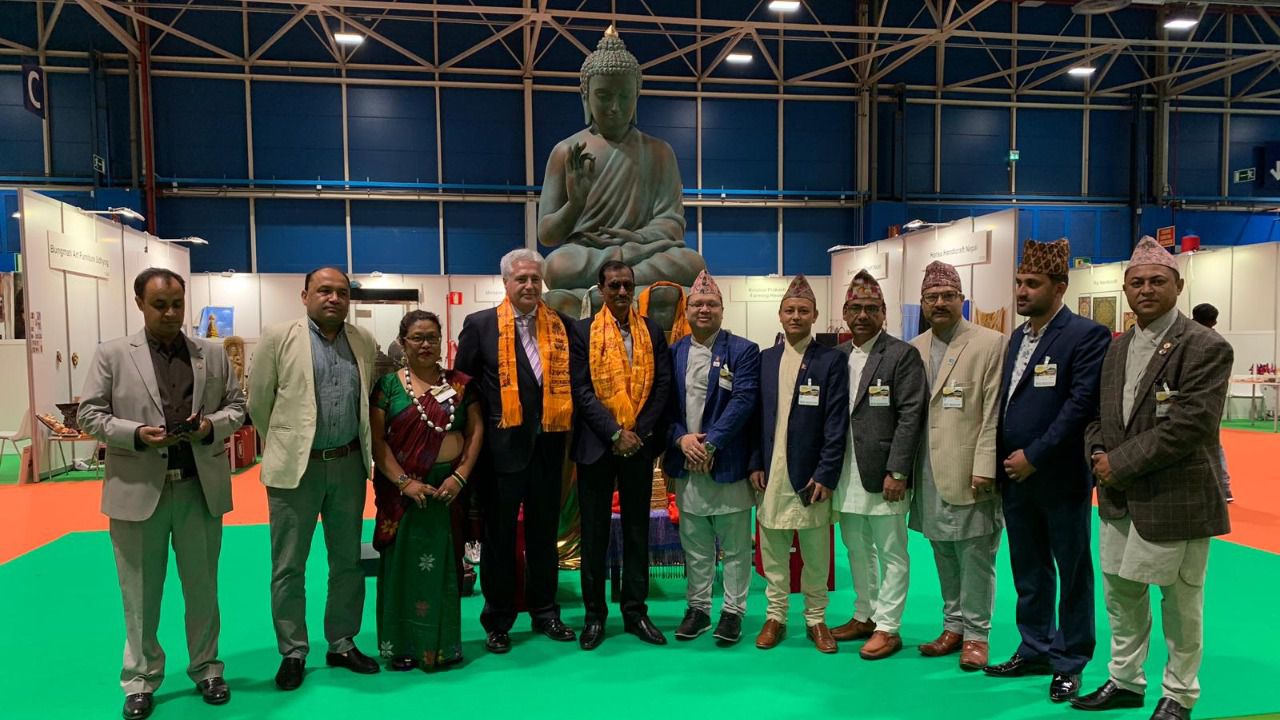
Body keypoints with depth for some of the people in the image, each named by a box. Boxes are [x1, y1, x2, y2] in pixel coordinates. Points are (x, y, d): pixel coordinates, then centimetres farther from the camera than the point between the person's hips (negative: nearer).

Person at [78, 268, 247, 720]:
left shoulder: (213, 354, 6)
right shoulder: (112, 355, 0)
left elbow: (238, 405, 9)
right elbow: (89, 414, -1)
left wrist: (213, 424, -12)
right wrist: (135, 434, -17)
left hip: (200, 487, 2)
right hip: (138, 489, -1)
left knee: (203, 586, 12)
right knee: (140, 592, 10)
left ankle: (206, 669, 27)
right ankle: (141, 679, 25)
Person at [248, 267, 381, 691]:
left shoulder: (364, 341, 6)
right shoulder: (278, 338, -5)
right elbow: (259, 404, 1)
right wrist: (283, 446, 8)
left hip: (349, 465, 4)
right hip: (297, 467, -3)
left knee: (348, 561, 12)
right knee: (288, 566, 6)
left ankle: (342, 645, 27)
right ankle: (293, 652, 20)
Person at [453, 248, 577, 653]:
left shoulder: (562, 326, 6)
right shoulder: (480, 325, -2)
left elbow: (571, 380, 10)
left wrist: (565, 423, 1)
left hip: (547, 446, 3)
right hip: (502, 445, -3)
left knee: (544, 532, 14)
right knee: (499, 535, 8)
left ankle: (545, 612, 28)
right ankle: (498, 621, 21)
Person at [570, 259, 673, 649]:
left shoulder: (652, 331, 7)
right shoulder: (583, 331, 0)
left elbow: (663, 384, 1)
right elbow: (582, 389, -7)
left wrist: (640, 432, -9)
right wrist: (614, 433, -14)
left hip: (639, 444, 2)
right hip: (597, 443, -2)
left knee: (637, 529, 9)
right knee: (594, 532, 5)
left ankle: (636, 612, 20)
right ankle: (594, 614, 17)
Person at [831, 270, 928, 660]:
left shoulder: (902, 355, -6)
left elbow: (911, 416, -11)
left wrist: (897, 472, -15)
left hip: (883, 474, -5)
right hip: (846, 474, 6)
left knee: (891, 553, 4)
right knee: (857, 550, 16)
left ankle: (887, 627, 15)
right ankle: (864, 616, 30)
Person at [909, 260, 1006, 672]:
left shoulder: (990, 344, -4)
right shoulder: (913, 349, 10)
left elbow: (994, 412, -9)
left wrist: (984, 467, -14)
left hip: (969, 473, -5)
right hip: (929, 475, 5)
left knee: (975, 553, 2)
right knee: (944, 553, 13)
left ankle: (975, 633, 16)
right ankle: (953, 626, 27)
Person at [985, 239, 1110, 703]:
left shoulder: (1087, 335, -10)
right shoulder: (1018, 337, 12)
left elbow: (1081, 403, -17)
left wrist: (1034, 456, -18)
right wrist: (1004, 459, 5)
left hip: (1061, 478, -7)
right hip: (1015, 476, 7)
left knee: (1072, 573, 9)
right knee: (1028, 574, 16)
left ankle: (1070, 663, 22)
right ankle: (1036, 650, 30)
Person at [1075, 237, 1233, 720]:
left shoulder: (1206, 348, -11)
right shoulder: (1117, 349, 11)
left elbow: (1188, 427, -20)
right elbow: (1097, 415, 15)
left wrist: (1120, 463, -17)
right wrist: (1098, 454, -5)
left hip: (1176, 498, -7)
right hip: (1120, 498, 7)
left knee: (1179, 601, 7)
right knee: (1121, 593, 16)